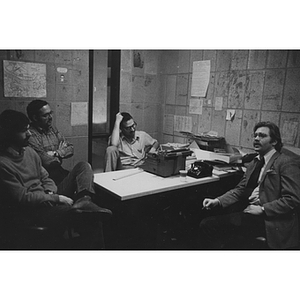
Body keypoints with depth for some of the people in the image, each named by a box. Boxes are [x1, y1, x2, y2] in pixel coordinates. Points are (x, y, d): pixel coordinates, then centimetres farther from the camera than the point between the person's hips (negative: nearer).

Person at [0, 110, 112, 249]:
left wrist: (51, 193, -7)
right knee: (89, 217, -27)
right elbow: (22, 198, -18)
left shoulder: (29, 151, 10)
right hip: (30, 211, -9)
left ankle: (84, 200, -28)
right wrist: (56, 198, -15)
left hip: (47, 199, 9)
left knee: (83, 166, 0)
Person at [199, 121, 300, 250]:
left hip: (270, 219, -8)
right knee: (207, 224, -8)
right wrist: (217, 201, -4)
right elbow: (239, 190, 12)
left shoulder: (287, 163, -7)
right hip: (250, 212, 8)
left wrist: (262, 209, -19)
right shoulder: (254, 163, 19)